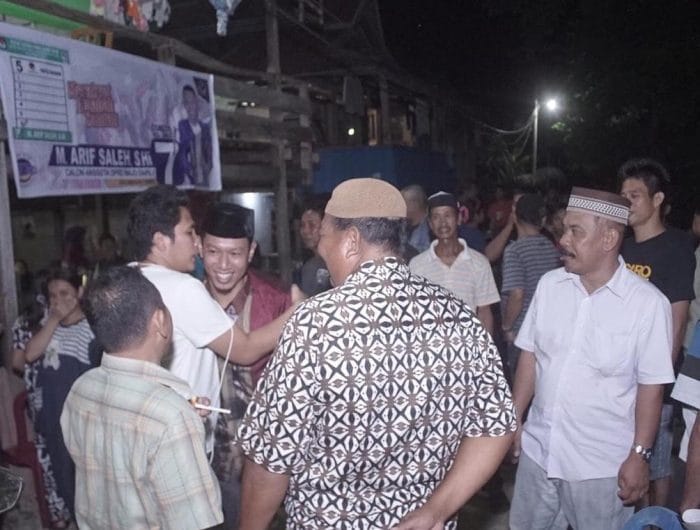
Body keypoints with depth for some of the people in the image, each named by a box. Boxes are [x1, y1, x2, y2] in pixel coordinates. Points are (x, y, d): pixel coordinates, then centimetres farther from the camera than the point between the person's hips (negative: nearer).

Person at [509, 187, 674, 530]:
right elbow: (529, 356, 4)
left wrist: (639, 455, -8)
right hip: (537, 450, 4)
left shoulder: (647, 303, -14)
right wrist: (514, 420, 6)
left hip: (601, 464, -4)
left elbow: (651, 386, -9)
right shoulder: (549, 284, -2)